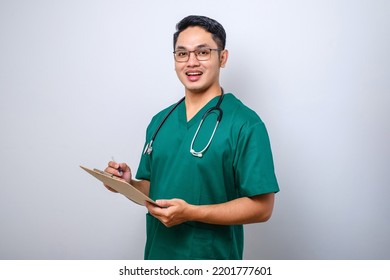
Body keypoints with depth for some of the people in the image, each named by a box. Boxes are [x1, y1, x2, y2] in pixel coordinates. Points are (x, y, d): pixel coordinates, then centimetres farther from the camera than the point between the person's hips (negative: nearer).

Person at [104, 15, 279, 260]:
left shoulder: (245, 124, -15)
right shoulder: (160, 121, 5)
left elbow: (261, 207, -17)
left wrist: (191, 213, -24)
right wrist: (129, 184, -8)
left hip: (211, 258, -5)